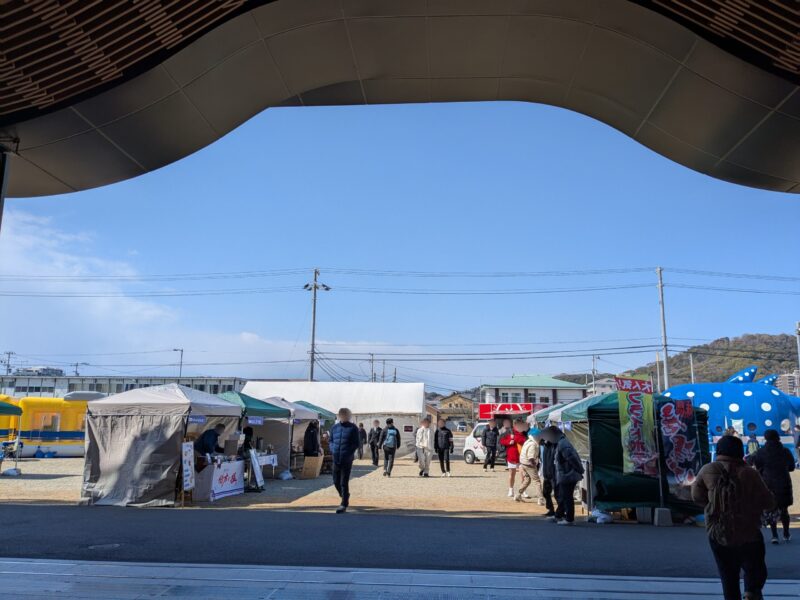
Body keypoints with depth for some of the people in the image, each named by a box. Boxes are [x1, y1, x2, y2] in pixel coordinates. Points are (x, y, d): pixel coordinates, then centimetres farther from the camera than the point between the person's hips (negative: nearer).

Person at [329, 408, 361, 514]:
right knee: (336, 481, 13)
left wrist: (349, 453, -14)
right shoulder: (334, 427, 8)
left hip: (347, 460, -5)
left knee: (344, 482, -3)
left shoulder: (353, 428, -3)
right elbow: (331, 440, 17)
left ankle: (344, 505, 5)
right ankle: (344, 495, 39)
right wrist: (332, 450, -1)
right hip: (336, 459, 5)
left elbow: (356, 444, -3)